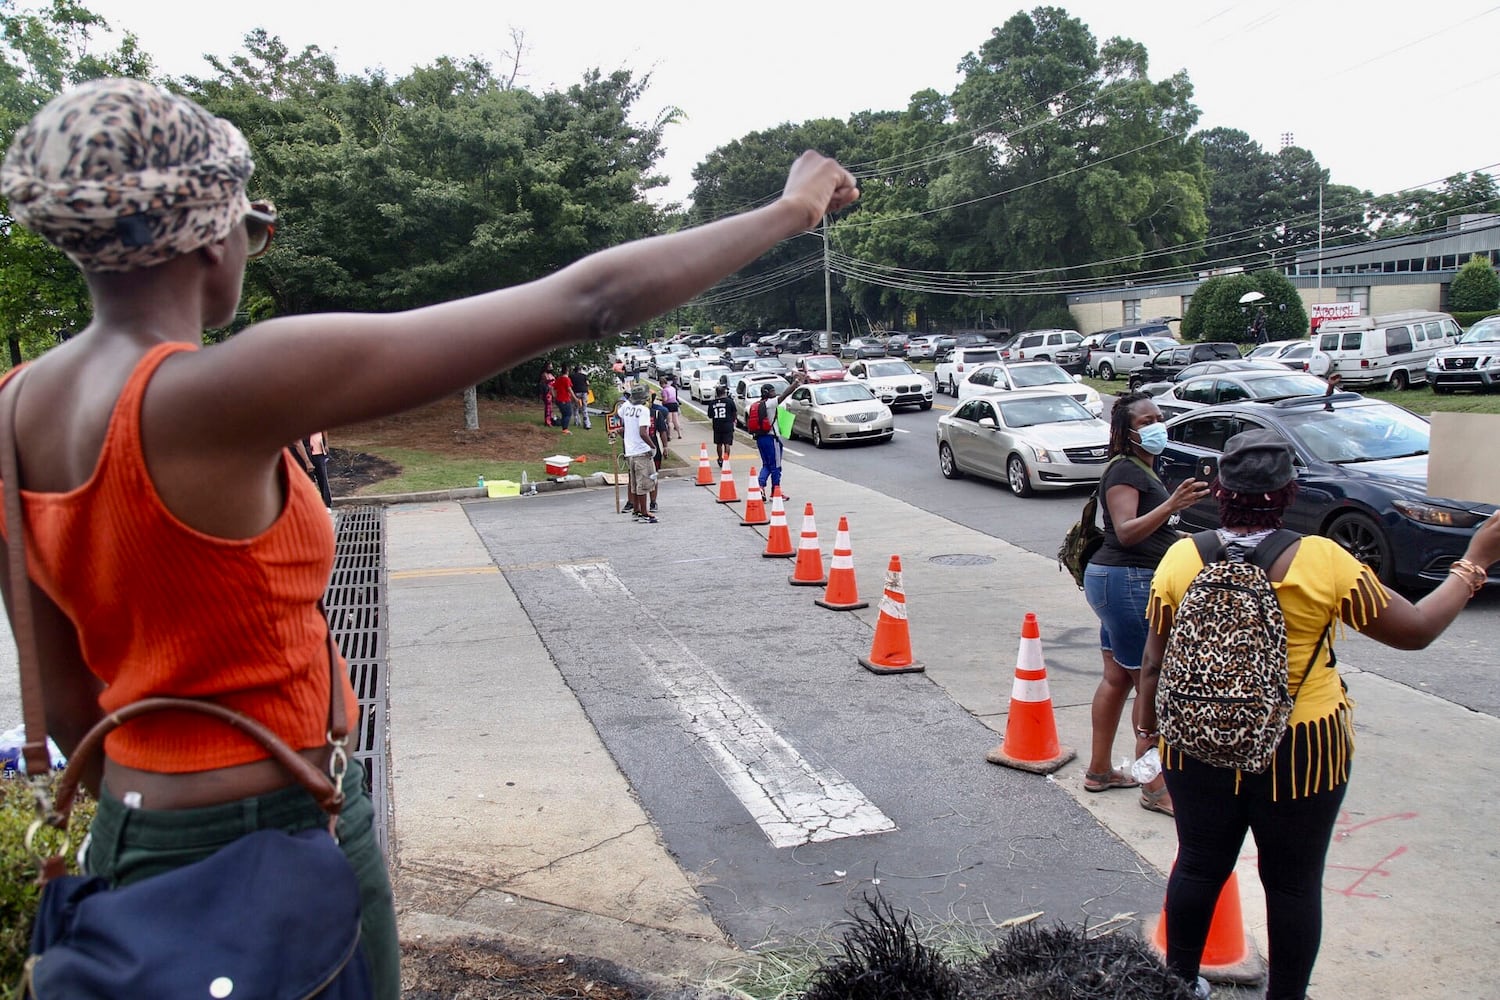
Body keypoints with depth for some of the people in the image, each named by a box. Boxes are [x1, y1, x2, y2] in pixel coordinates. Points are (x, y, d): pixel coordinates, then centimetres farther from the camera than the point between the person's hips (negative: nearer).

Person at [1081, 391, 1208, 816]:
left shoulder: (1141, 469, 16)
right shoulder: (1124, 470, -15)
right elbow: (1125, 531, -27)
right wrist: (1171, 504, -38)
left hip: (1122, 584, 10)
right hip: (1127, 583, -10)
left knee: (1117, 678, 14)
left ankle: (1098, 771, 23)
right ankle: (1155, 789, 0)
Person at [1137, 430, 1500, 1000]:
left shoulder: (1181, 558, -9)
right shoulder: (1324, 561, -14)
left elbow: (1154, 664, -3)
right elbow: (1416, 630, -4)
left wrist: (1149, 729, 11)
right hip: (1302, 750, -2)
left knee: (1199, 865, 18)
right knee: (1293, 882, 15)